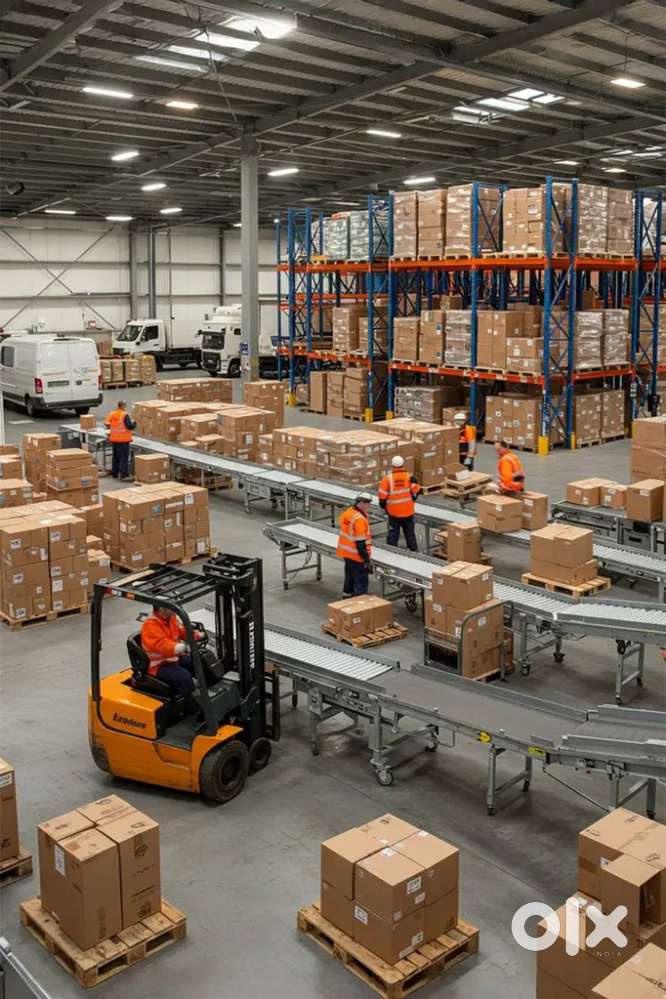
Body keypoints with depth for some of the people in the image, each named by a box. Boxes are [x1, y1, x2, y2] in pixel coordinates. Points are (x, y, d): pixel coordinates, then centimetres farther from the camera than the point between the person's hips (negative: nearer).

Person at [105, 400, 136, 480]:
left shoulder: (111, 414, 4)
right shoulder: (125, 415, -15)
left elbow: (107, 424, 4)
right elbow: (130, 426, -20)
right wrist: (134, 423, 0)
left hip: (114, 439, 6)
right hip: (123, 439, -6)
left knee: (115, 456, 17)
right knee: (124, 457, -2)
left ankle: (114, 473, 23)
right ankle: (124, 474, -3)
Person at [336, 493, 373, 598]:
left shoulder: (348, 512, 1)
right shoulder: (359, 519, -26)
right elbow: (360, 542, -25)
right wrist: (367, 560, -21)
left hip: (346, 552, 9)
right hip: (356, 556, -9)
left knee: (350, 577, 26)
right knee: (361, 581, 0)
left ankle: (347, 596, 42)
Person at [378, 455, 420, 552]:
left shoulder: (387, 478, -12)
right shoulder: (409, 477, -9)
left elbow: (382, 495, -9)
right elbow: (416, 491, -3)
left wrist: (383, 505, 8)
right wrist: (413, 499, 17)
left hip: (393, 512, -1)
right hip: (408, 511, 1)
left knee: (393, 533, 9)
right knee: (410, 533, 15)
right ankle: (413, 550, 22)